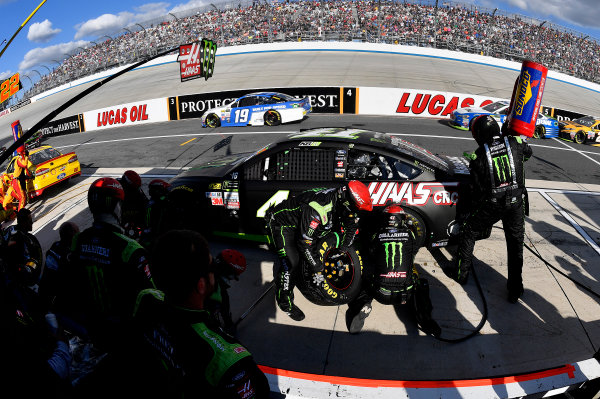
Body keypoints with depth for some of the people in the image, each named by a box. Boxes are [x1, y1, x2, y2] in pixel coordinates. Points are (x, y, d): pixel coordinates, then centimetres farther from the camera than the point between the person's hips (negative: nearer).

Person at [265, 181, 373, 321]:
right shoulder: (318, 210, -39)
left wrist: (343, 250, 0)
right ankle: (284, 301, -2)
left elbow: (352, 224, 6)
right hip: (281, 223, -9)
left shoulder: (340, 199, -14)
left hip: (298, 221, 9)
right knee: (291, 261, -18)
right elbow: (304, 242, -33)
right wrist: (317, 266, -21)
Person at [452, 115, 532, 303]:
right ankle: (515, 289, 17)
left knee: (468, 232, 18)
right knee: (515, 242, 14)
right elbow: (528, 152, 22)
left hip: (491, 205, -2)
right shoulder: (516, 143, -4)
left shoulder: (479, 155, -10)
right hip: (516, 203, 3)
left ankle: (461, 273, 25)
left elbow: (476, 189, -4)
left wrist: (473, 208, 13)